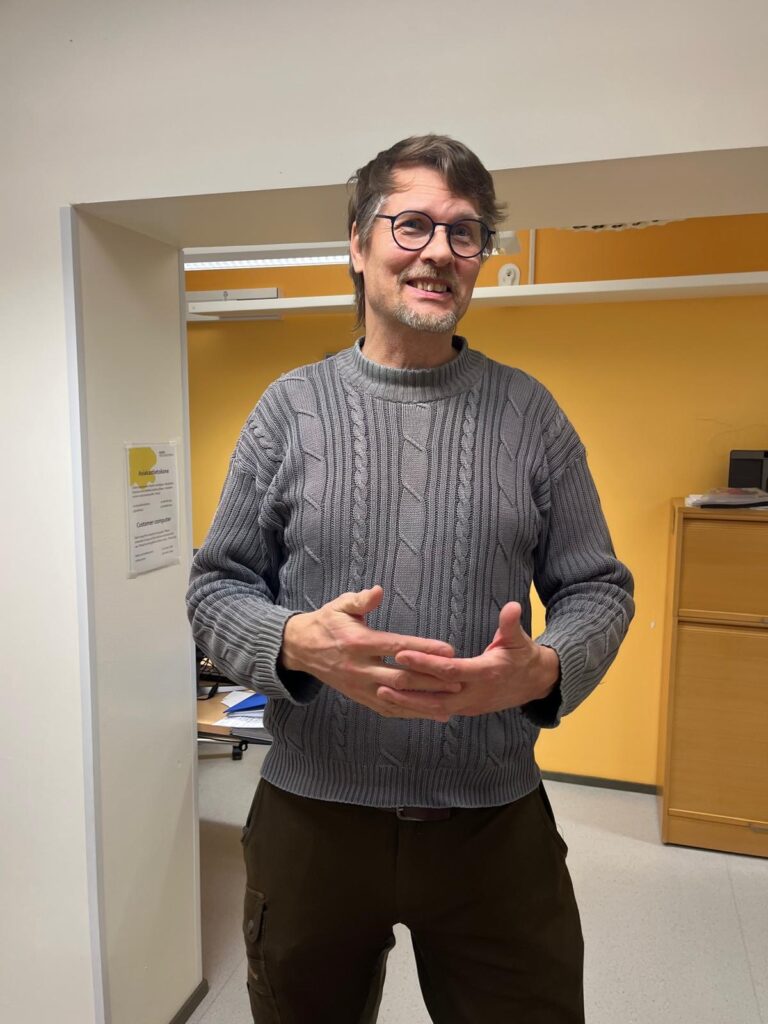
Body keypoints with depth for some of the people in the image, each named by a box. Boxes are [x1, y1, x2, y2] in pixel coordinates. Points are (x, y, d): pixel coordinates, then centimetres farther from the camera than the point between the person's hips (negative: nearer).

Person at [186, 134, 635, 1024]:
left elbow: (597, 588, 2)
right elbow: (216, 588, 0)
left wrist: (541, 670, -19)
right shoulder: (290, 407, -1)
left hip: (497, 822, 1)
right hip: (311, 814, 1)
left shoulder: (530, 412, 1)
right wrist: (299, 642, -21)